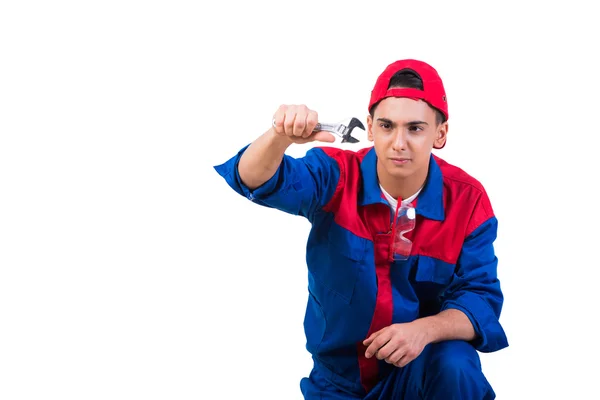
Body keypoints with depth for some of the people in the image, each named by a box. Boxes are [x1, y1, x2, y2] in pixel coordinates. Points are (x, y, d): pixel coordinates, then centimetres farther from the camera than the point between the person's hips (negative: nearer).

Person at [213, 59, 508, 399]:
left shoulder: (467, 199, -10)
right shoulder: (336, 176, -10)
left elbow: (480, 297, -14)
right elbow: (256, 181, -25)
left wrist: (426, 329, -35)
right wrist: (279, 138, -49)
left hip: (422, 366, -1)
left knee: (455, 367, -31)